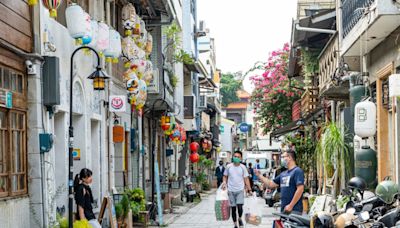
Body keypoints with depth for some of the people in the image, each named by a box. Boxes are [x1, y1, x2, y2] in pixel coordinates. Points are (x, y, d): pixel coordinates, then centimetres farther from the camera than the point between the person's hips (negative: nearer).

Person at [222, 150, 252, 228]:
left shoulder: (242, 167, -2)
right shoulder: (229, 167, -1)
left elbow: (246, 179, 2)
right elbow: (225, 176, 11)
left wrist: (249, 189, -3)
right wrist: (224, 182, -8)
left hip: (240, 190, -1)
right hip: (231, 191, 1)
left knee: (240, 207, -13)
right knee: (233, 208, 7)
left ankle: (240, 219, 18)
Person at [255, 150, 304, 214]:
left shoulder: (297, 171, -9)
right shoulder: (283, 174, 18)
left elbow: (300, 189, -18)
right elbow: (271, 184, 24)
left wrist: (291, 205, -19)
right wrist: (259, 175, 20)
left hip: (294, 210, -9)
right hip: (284, 209, 9)